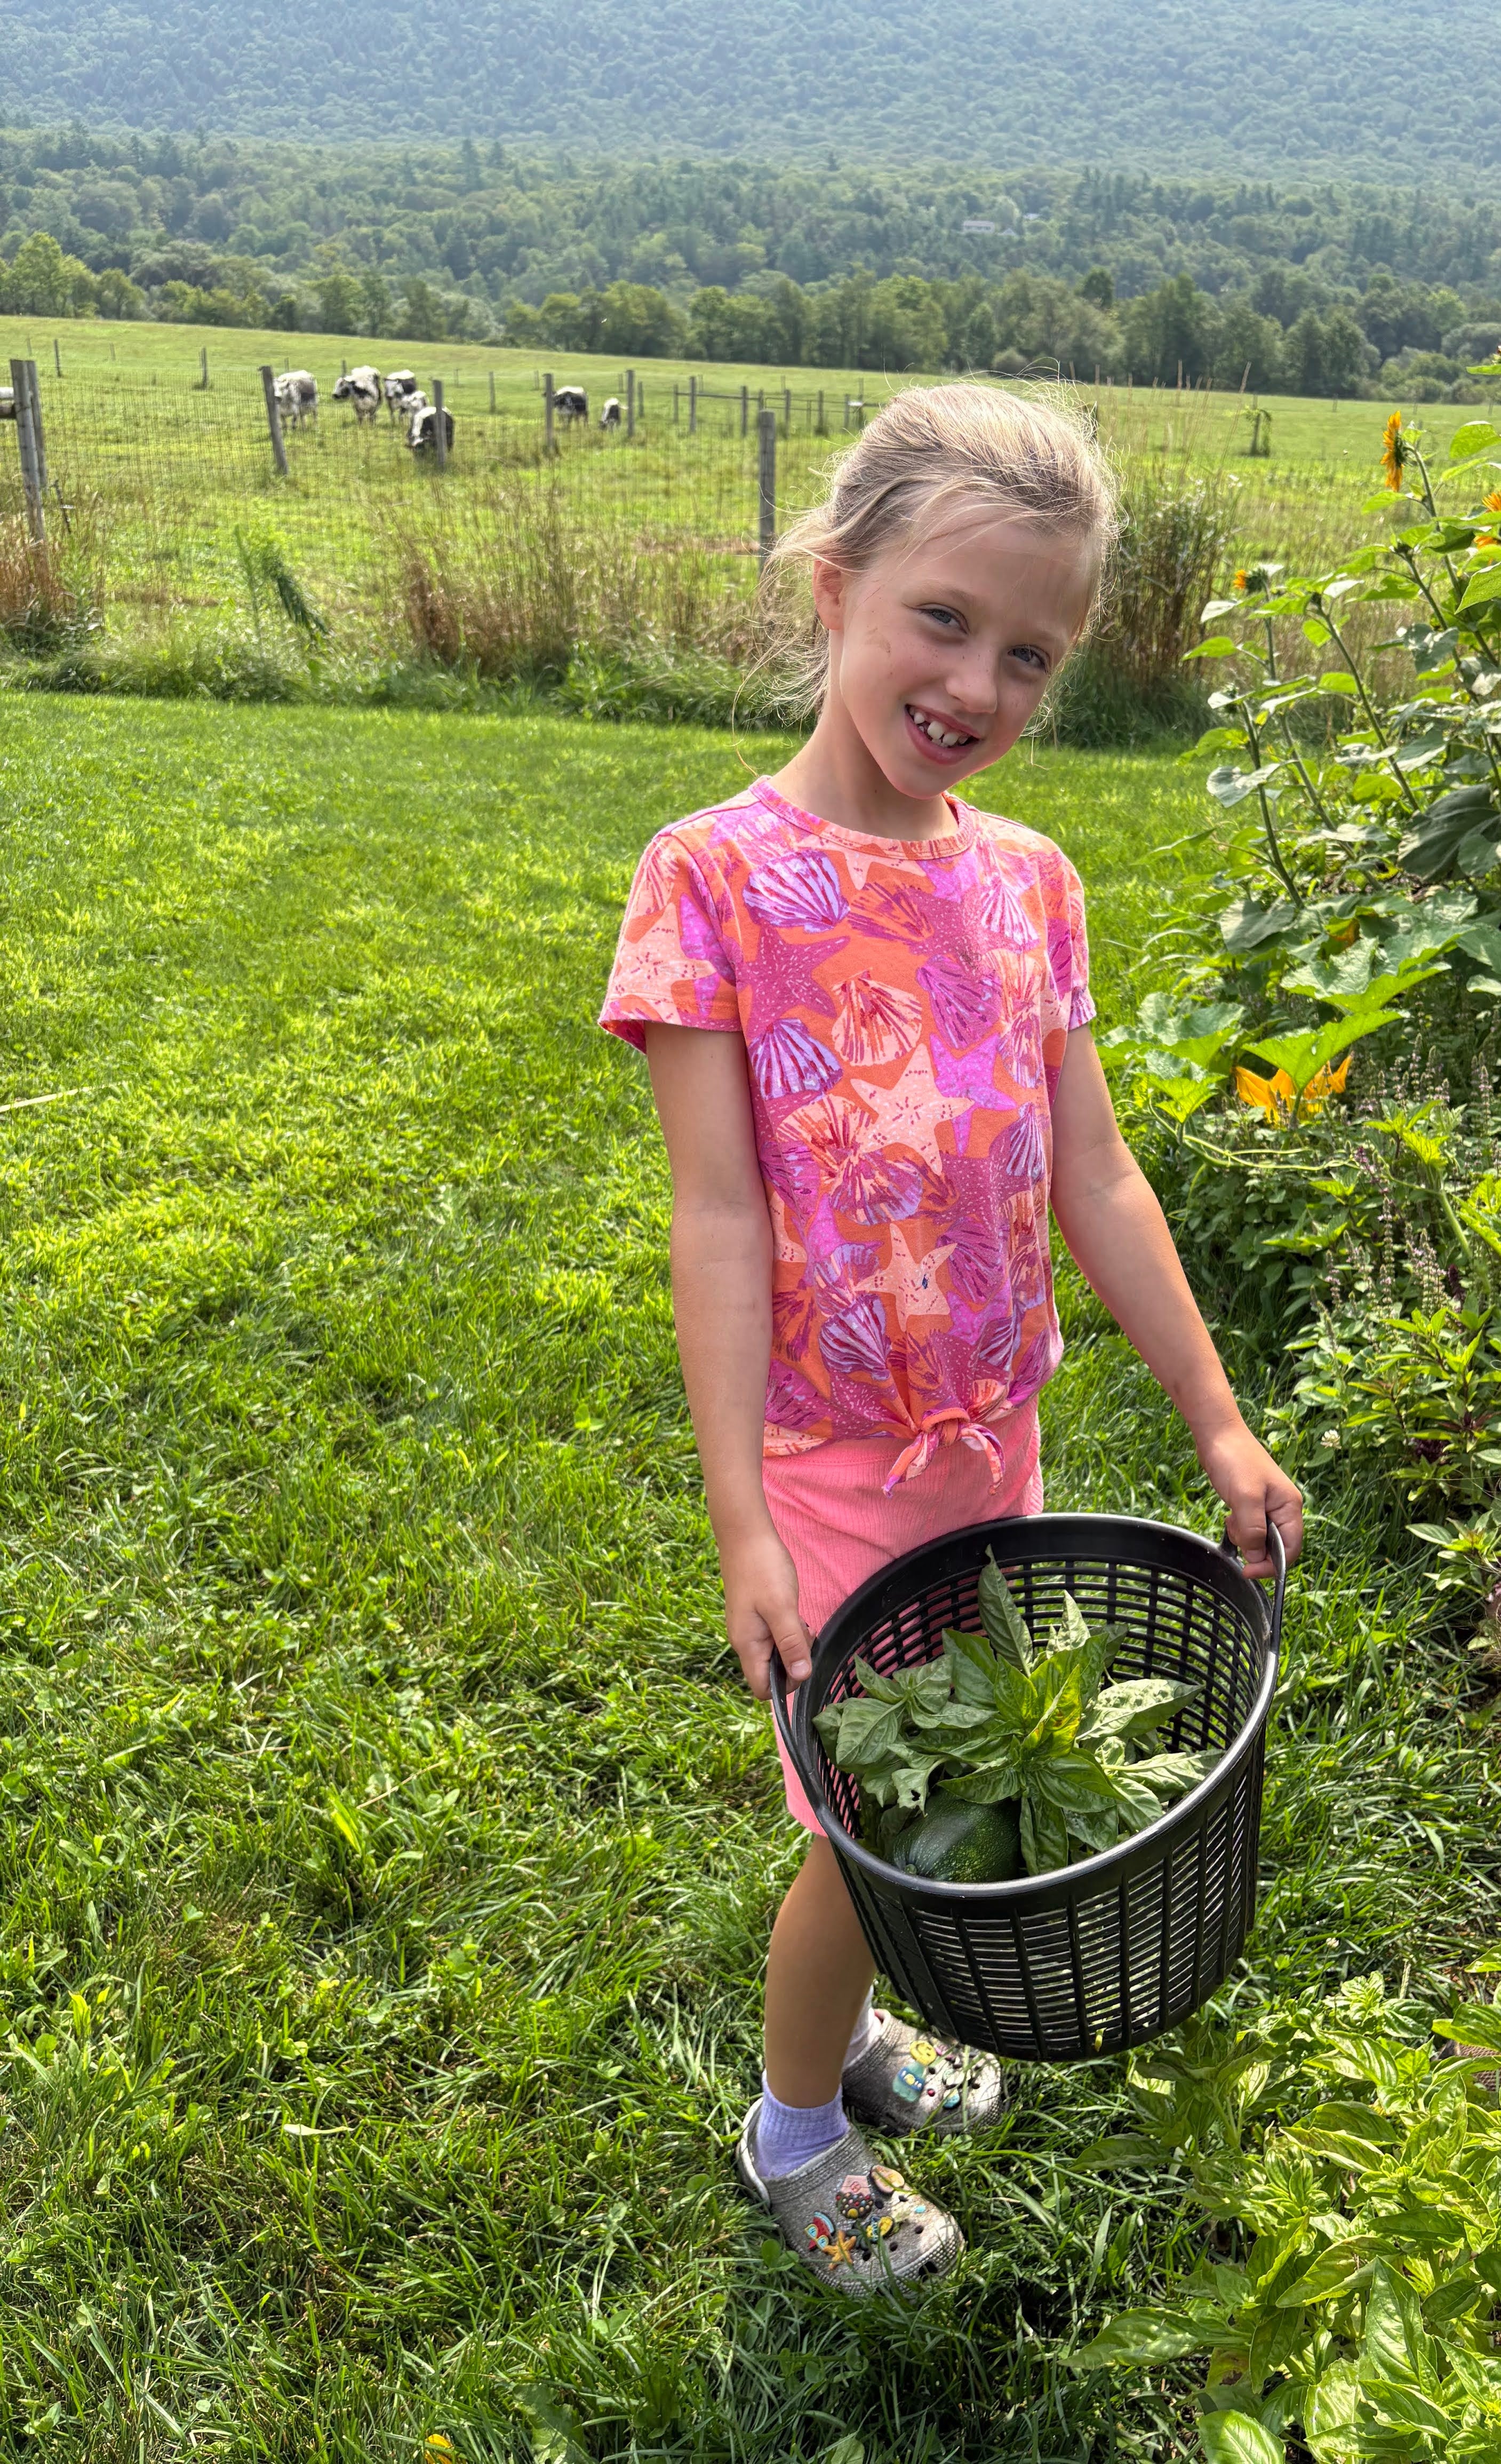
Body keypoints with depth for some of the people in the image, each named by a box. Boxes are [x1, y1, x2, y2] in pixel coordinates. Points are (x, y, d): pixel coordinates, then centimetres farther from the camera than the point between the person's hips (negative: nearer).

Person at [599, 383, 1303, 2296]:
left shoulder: (1028, 883, 1)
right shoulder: (720, 875, -15)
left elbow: (1092, 1181, 5)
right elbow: (716, 1212, -17)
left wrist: (1216, 1420, 6)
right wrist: (741, 1518, -19)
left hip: (993, 1426, 6)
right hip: (833, 1451, -5)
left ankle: (849, 2021, 48)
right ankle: (797, 2129, 35)